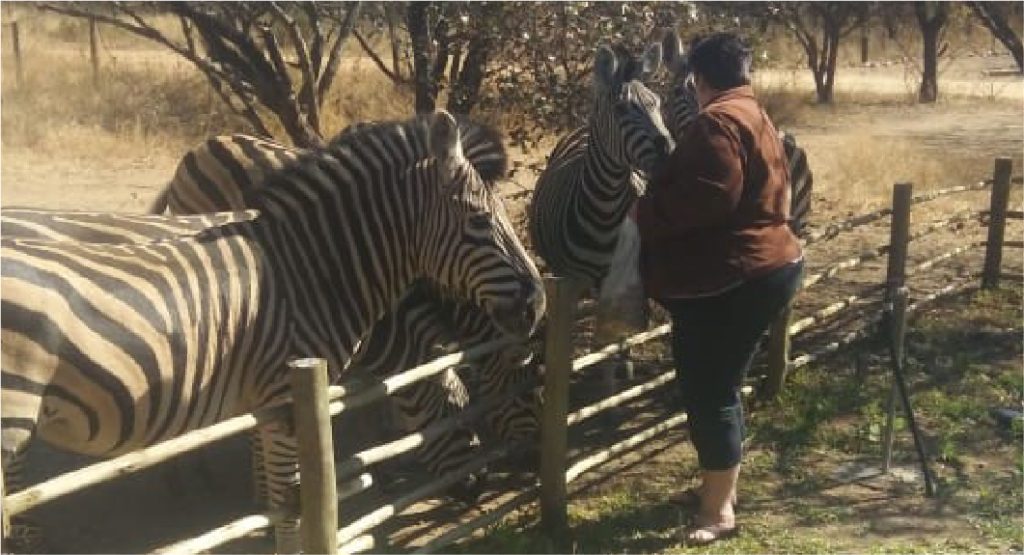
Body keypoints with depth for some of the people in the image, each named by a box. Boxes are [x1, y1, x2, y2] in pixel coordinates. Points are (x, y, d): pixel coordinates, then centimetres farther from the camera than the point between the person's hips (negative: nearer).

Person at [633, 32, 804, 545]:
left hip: (727, 282, -11)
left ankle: (719, 510, 5)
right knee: (712, 386, 19)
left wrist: (647, 213, -15)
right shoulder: (753, 116, 17)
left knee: (709, 392, -3)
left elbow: (708, 195, -29)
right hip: (755, 270, 11)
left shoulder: (717, 122, -16)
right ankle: (717, 486, 31)